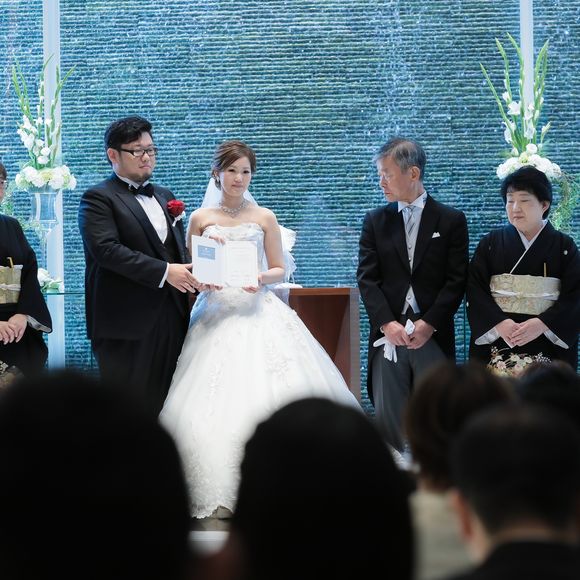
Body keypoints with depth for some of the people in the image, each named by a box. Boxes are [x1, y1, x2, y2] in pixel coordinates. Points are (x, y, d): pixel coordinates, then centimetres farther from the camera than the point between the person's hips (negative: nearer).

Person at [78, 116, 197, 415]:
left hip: (171, 319, 7)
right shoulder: (98, 199, -4)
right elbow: (106, 249, -18)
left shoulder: (165, 197, 20)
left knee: (165, 405, 7)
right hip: (127, 321, -7)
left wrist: (190, 273, 0)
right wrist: (164, 272, -21)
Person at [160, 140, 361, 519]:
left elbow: (279, 269, 10)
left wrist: (262, 278, -11)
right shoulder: (200, 219, 8)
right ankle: (219, 492, -3)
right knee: (215, 402, -9)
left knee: (262, 397, -11)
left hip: (258, 314, 0)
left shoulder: (265, 218, 8)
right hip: (216, 315, 0)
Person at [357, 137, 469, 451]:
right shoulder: (375, 221, 10)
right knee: (388, 414, -1)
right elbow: (367, 278, 3)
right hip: (388, 332, 2)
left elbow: (456, 280, 0)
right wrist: (387, 323, -10)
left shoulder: (451, 220, 4)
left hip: (433, 335, -2)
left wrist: (428, 324, -10)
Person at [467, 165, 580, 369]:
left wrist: (542, 324, -18)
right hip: (496, 342, 1)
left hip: (547, 346, -1)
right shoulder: (490, 243, 7)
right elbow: (475, 290, -1)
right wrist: (499, 323, -17)